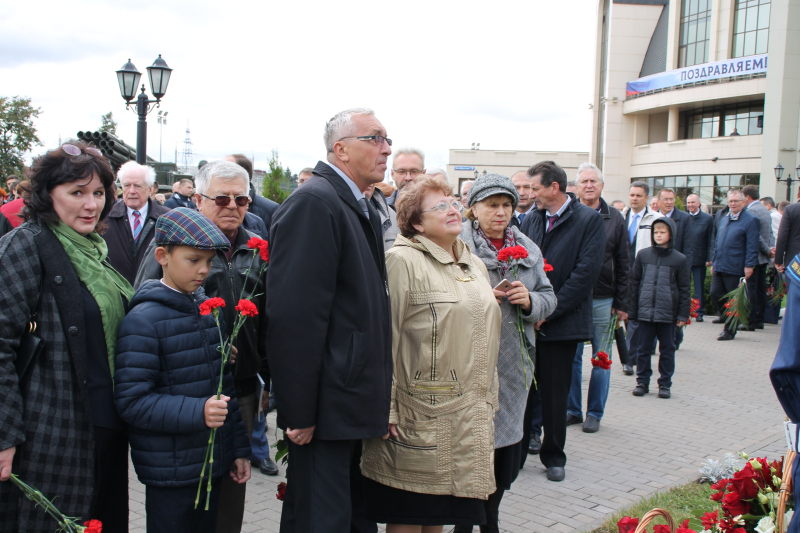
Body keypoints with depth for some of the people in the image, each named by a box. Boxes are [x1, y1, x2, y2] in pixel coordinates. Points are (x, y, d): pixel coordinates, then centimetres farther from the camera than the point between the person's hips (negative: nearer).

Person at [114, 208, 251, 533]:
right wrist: (196, 412, -29)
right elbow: (132, 401, -18)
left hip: (214, 463, 7)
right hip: (170, 474, -6)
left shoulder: (211, 310, 8)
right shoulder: (142, 321, -13)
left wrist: (239, 448, 13)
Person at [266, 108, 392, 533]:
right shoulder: (313, 202, -16)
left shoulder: (361, 209, 15)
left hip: (356, 405, 10)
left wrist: (378, 395, 17)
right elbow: (294, 315, -22)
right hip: (327, 405, -10)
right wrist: (299, 413, -22)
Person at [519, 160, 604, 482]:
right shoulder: (531, 220, 10)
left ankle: (554, 456, 22)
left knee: (555, 395, 6)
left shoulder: (589, 220, -6)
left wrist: (548, 311, -15)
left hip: (560, 323, -4)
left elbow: (586, 272, -13)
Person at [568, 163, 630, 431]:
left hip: (603, 300, 1)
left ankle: (595, 413, 19)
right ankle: (573, 409, 21)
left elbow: (623, 265, 5)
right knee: (571, 356, 7)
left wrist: (621, 303, 0)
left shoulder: (615, 219, 4)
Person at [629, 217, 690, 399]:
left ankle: (665, 384, 18)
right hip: (645, 311, 1)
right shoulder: (643, 255, 4)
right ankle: (642, 382, 18)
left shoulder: (679, 259, 0)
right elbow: (634, 283, 7)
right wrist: (633, 310, 4)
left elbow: (684, 289, 3)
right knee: (643, 348, 7)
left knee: (667, 350, 8)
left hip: (668, 313, -1)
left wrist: (683, 315, -1)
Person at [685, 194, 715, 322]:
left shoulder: (708, 218, 2)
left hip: (699, 259, -2)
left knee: (699, 287, 5)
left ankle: (700, 312, 12)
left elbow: (711, 241, 0)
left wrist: (709, 258, -6)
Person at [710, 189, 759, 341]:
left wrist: (749, 265, -16)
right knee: (715, 293, 4)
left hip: (735, 268, -6)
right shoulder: (724, 219, 16)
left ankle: (729, 331, 11)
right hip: (719, 266, 6)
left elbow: (752, 245, -11)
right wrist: (714, 262, 18)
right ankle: (725, 315, 32)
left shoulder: (750, 220, -6)